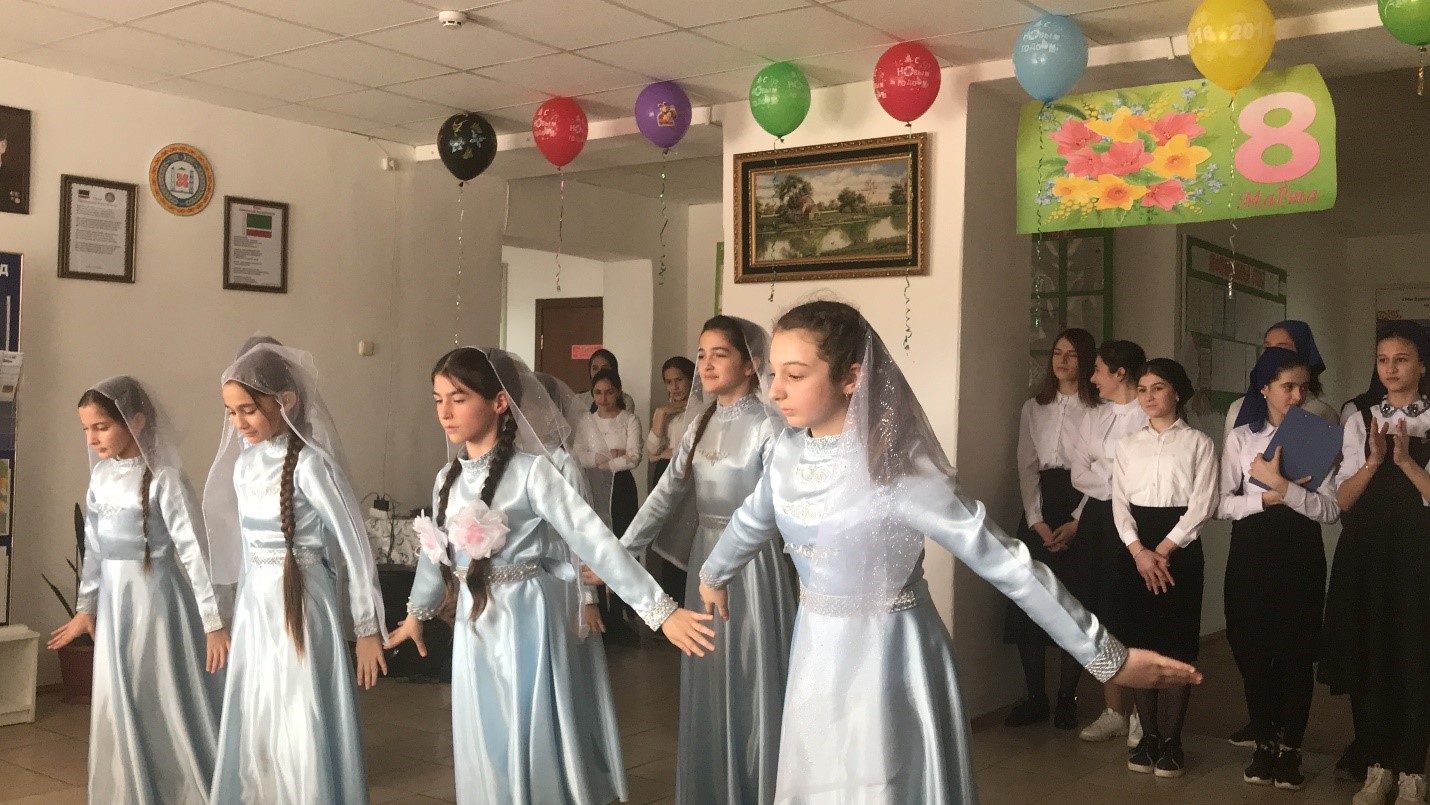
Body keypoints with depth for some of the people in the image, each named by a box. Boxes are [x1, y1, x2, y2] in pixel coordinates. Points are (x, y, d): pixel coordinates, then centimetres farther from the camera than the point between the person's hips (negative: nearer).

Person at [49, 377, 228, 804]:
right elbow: (94, 547, 13)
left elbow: (193, 551, -17)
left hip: (155, 597, -7)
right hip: (113, 599, 7)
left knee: (168, 701, 0)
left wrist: (212, 621, -20)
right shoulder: (101, 475, 5)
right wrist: (85, 606, 16)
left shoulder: (163, 480, -16)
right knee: (119, 704, 13)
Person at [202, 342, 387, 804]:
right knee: (254, 728, 14)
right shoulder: (245, 463, 5)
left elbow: (353, 545, -14)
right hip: (255, 606, 7)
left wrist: (367, 628, -11)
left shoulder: (309, 464, -17)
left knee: (300, 732, -1)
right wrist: (248, 601, 17)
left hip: (299, 607, -7)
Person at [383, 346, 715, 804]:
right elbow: (436, 552, 20)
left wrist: (660, 611, -24)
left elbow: (594, 541, -19)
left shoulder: (531, 473, -15)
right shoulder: (448, 479, 4)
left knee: (532, 746, 4)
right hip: (474, 628, 6)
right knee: (487, 752, 14)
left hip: (524, 623, -6)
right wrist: (417, 613, 33)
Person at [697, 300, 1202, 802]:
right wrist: (713, 575, 34)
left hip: (885, 661, -6)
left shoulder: (895, 473, -25)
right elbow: (752, 521, 16)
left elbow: (1008, 564, -23)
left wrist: (1108, 655, -21)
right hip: (816, 655, 6)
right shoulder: (788, 451, -6)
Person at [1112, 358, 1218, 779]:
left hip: (1180, 547, -3)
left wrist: (1163, 551, -13)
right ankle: (1148, 736, 13)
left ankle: (1171, 739, 8)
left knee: (1178, 644, -1)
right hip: (1135, 548, 3)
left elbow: (1202, 505, -7)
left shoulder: (1199, 444, 1)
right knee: (1139, 642, 4)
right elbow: (1120, 502, 3)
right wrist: (1139, 551, -11)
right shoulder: (1128, 444, 11)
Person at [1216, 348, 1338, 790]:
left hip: (1300, 553, -1)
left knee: (1297, 652, 4)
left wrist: (1281, 487, -18)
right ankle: (1264, 744, 21)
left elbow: (1330, 509, -8)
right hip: (1251, 552, 1)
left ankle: (1289, 747, 18)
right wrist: (1268, 497, -15)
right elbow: (1222, 505, -2)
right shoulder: (1240, 438, 3)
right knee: (1252, 650, 6)